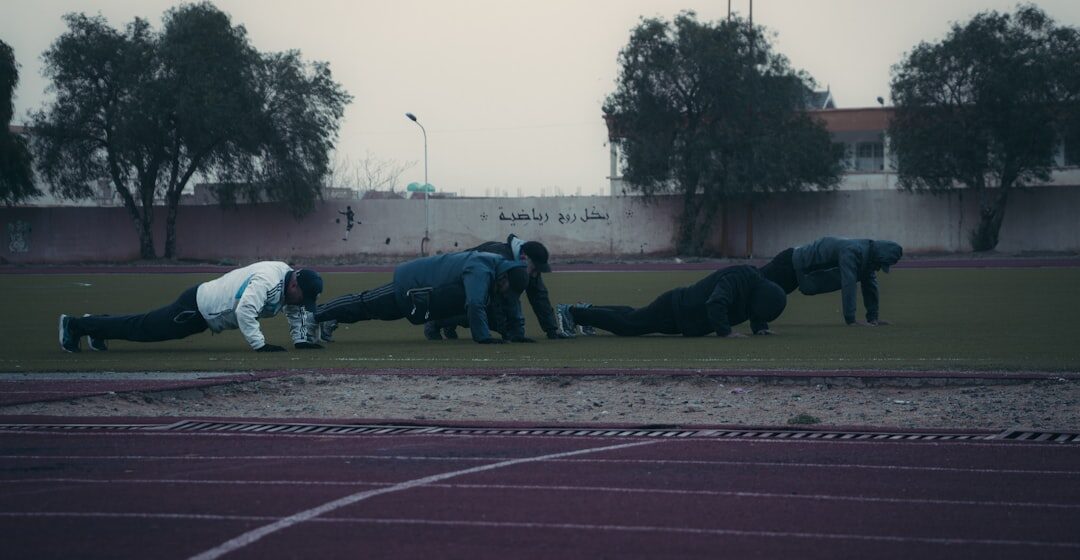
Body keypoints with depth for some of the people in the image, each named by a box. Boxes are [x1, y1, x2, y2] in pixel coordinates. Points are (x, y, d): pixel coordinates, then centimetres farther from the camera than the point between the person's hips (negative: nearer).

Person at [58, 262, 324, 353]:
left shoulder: (289, 279, 1)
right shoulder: (267, 280, -29)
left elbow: (296, 311, 17)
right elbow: (244, 310, -40)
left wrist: (300, 339, 4)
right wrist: (259, 344, -36)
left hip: (206, 312, 8)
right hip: (195, 307, -8)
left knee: (146, 325, 22)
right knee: (142, 328, 3)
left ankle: (95, 324, 39)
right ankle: (75, 325, 16)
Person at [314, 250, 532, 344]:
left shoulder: (503, 269, -5)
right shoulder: (481, 272, -34)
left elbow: (513, 304, 6)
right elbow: (475, 304, -45)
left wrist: (517, 334, 0)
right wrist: (483, 337, -42)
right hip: (409, 285, -8)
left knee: (367, 306, 22)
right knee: (364, 306, 7)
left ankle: (324, 318, 37)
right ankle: (315, 315, 22)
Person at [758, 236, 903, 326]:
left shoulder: (866, 255, -2)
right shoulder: (851, 252, -32)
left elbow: (870, 286, 8)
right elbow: (848, 285, -36)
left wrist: (873, 317, 7)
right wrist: (850, 320, -35)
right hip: (790, 264, -9)